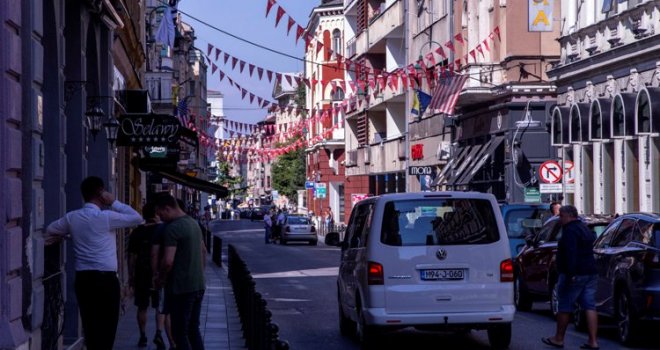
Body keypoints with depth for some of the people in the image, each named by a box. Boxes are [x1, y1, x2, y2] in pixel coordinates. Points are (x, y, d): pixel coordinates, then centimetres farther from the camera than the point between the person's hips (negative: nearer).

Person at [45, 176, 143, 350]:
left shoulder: (72, 217, 7)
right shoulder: (105, 217, -10)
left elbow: (49, 231, 20)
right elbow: (137, 218, -4)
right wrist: (114, 202, -1)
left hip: (82, 279, 6)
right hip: (105, 279, -6)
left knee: (90, 326, 9)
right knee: (107, 328, -1)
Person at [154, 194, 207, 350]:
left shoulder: (172, 228, -17)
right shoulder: (194, 223, 12)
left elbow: (168, 261, -24)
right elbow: (204, 251, 23)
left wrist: (161, 278, -7)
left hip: (180, 288, -9)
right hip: (198, 285, 9)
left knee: (180, 332, -1)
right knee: (193, 329, 16)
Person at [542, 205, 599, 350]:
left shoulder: (570, 231, -12)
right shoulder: (585, 229, 19)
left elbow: (571, 254, -23)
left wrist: (570, 274, -28)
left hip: (575, 274, -9)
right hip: (591, 273, 9)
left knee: (564, 307, 2)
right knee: (590, 307, 3)